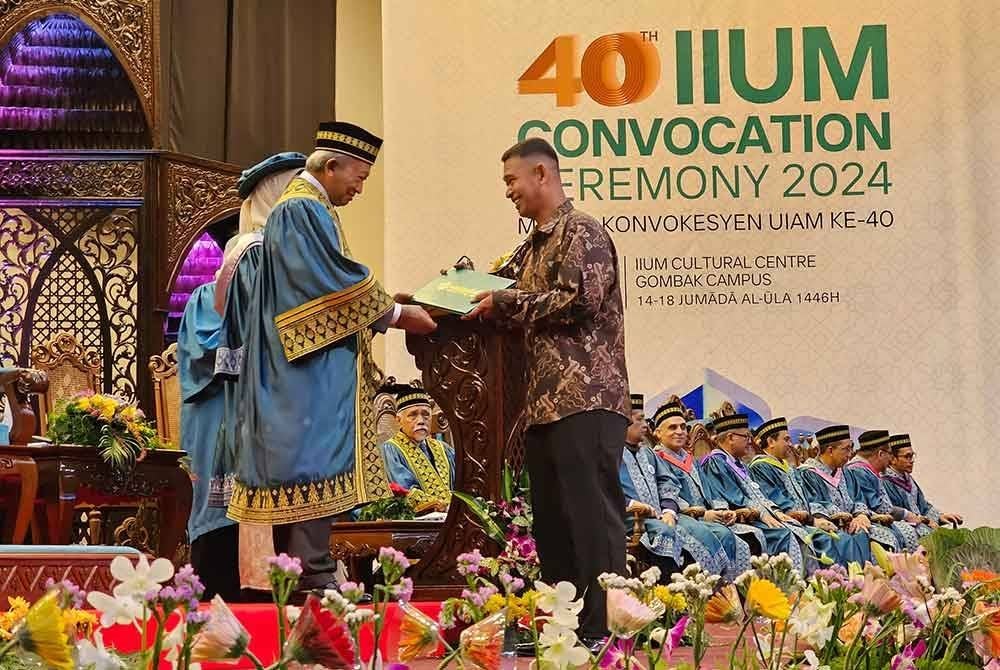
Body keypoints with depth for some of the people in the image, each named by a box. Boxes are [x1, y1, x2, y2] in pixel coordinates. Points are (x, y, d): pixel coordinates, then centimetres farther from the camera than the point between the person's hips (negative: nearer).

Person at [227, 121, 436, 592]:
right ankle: (313, 579, -11)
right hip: (312, 371, -11)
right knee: (315, 465, -11)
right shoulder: (303, 210, -11)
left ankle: (298, 576, 11)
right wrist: (395, 314, -7)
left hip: (306, 374, 11)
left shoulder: (300, 209, 22)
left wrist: (385, 312, 13)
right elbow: (338, 281, -17)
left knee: (308, 467, 9)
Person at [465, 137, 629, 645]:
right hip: (544, 402, 9)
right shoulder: (533, 246, 22)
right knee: (552, 520, 10)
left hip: (586, 398, -9)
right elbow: (511, 300, 24)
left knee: (591, 516, -8)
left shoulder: (582, 233, -4)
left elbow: (581, 300, -16)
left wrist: (506, 301, -9)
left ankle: (601, 631, -5)